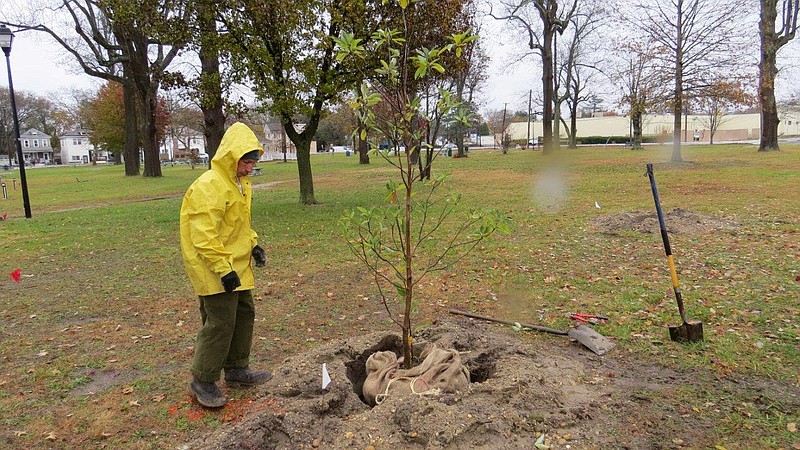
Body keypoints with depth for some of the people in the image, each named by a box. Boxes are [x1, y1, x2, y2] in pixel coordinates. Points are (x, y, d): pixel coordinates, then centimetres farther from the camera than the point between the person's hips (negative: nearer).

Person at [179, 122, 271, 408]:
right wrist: (223, 269, -25)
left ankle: (237, 370, 31)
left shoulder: (241, 183, 11)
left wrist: (253, 245, 9)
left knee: (244, 315, 16)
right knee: (220, 323, -5)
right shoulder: (209, 186, -21)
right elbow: (204, 237, -25)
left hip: (237, 266, 10)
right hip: (214, 270, -10)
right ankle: (203, 381, 12)